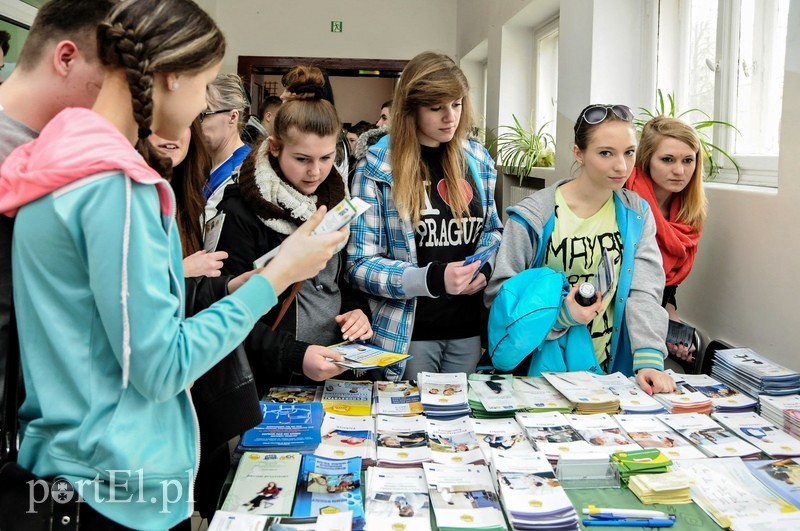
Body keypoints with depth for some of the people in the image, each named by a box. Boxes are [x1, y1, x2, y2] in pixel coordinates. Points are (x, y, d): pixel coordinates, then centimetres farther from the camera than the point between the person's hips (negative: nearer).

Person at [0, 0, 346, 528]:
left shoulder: (66, 164, 6)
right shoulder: (115, 184, -23)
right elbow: (161, 367, -21)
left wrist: (239, 290, 8)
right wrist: (276, 276, -15)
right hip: (117, 488, -9)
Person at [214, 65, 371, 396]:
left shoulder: (335, 198, 6)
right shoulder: (242, 211, -13)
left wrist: (357, 309, -6)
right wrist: (295, 355, -27)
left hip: (336, 369, 5)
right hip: (271, 381, -5)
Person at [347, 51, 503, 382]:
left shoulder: (478, 159, 6)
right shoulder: (377, 167, -8)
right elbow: (360, 265, -11)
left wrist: (485, 267, -5)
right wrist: (431, 279, -25)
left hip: (470, 328, 4)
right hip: (408, 332, -4)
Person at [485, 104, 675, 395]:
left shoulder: (636, 214, 5)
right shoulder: (534, 215, -8)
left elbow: (644, 293, -4)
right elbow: (499, 293, -8)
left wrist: (649, 359, -18)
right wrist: (560, 314, -21)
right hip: (546, 366, -3)